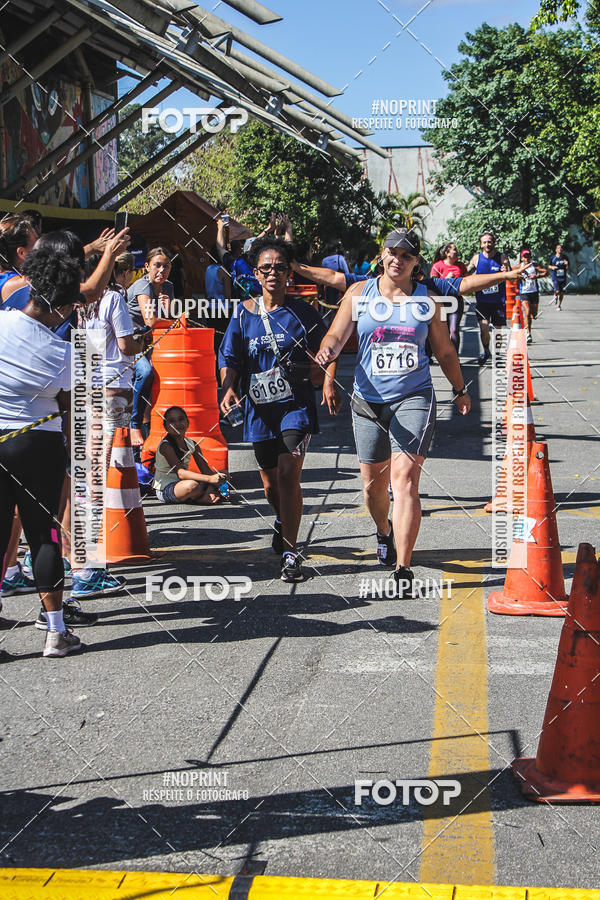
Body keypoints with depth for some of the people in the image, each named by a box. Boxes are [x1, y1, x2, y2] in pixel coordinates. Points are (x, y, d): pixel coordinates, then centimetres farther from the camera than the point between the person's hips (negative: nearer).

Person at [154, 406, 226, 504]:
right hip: (164, 490, -7)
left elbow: (206, 470, 1)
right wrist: (209, 479, -38)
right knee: (192, 485, -37)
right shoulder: (165, 446, -19)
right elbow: (180, 473, -30)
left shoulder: (192, 444, 2)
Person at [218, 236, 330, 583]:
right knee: (271, 483, 14)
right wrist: (229, 388, -13)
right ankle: (283, 521, 48)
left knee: (288, 476, -16)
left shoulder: (304, 312, -1)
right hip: (259, 408, 3)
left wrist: (307, 369, -18)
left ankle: (290, 552, -8)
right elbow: (230, 358, 5)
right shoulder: (244, 313, 4)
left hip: (296, 404, -3)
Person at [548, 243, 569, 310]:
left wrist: (567, 265, -17)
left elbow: (567, 269, 5)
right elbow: (549, 266, 10)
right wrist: (552, 267, -11)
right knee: (557, 291, -18)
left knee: (562, 293, 6)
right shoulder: (553, 258, -3)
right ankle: (555, 296, 19)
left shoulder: (565, 258, 2)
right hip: (555, 277, -3)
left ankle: (559, 305, 24)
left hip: (563, 278, 3)